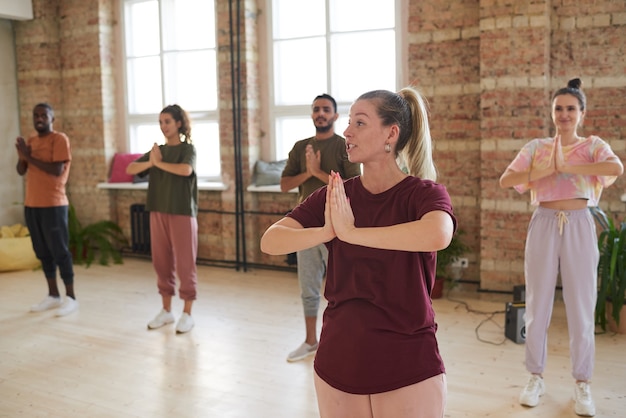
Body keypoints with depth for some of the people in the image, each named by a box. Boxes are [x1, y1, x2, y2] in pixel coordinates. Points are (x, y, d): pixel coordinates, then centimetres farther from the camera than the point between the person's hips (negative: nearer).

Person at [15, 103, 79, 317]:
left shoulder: (60, 139, -7)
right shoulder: (31, 141, 15)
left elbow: (57, 170, -18)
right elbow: (21, 171, 11)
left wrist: (30, 157, -15)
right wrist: (21, 155, -7)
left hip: (53, 205, -7)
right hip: (31, 205, 7)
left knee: (59, 251, -4)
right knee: (42, 252, 11)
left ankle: (71, 298, 2)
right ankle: (53, 295, 20)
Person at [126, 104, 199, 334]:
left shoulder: (187, 149, -3)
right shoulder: (157, 150, 12)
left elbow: (186, 170, -25)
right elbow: (130, 169, 3)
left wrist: (159, 162, -13)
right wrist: (150, 162, -15)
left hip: (182, 213, -5)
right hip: (158, 212, 5)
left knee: (185, 264, -1)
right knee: (162, 263, 9)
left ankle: (187, 313, 9)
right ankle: (166, 310, 22)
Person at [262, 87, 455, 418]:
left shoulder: (423, 193, -10)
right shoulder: (334, 196, 0)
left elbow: (437, 236, -33)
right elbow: (270, 242, -10)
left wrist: (350, 232, -26)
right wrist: (327, 231, -27)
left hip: (407, 368, -3)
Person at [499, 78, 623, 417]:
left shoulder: (593, 145, 5)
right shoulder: (536, 147, 8)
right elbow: (505, 180, -3)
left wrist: (566, 167, -17)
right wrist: (543, 171, -13)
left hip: (579, 227, -1)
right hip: (544, 225, 1)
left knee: (581, 307, 4)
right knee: (538, 305, 6)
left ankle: (582, 384, 18)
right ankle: (536, 377, 21)